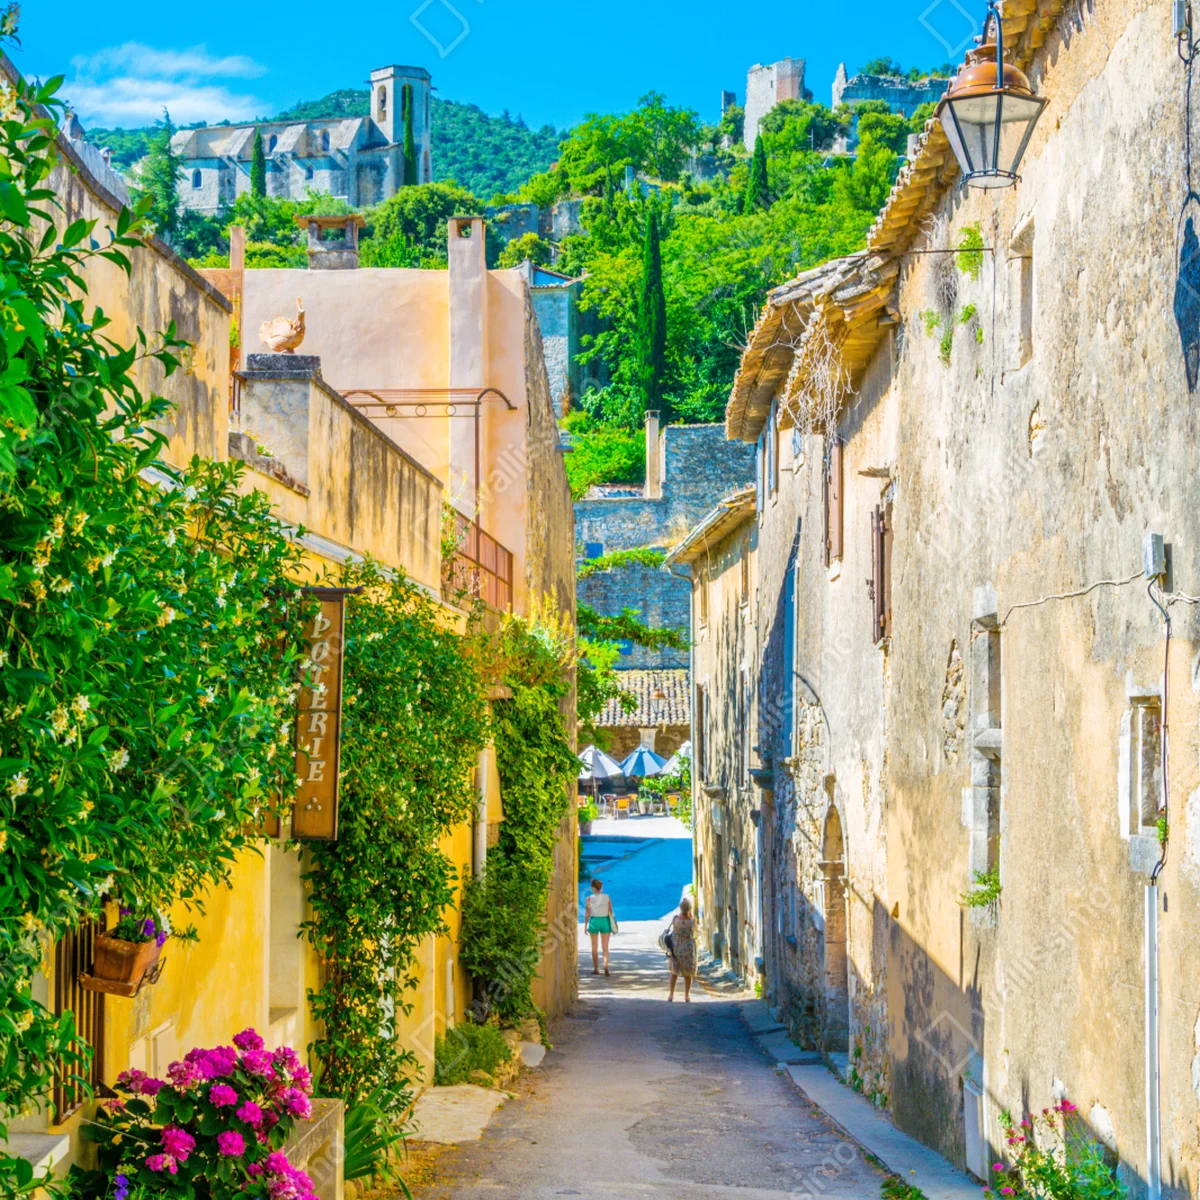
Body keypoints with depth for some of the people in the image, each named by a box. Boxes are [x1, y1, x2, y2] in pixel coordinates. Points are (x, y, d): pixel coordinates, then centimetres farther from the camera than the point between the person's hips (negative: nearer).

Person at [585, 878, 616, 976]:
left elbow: (587, 913, -5)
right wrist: (612, 926, 8)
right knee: (605, 947, 4)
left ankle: (596, 969, 18)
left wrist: (586, 926, 4)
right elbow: (610, 912, 0)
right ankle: (606, 966, -17)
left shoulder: (590, 898, -6)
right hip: (605, 921, 1)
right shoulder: (607, 897, -1)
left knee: (594, 947, 14)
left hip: (594, 921, -1)